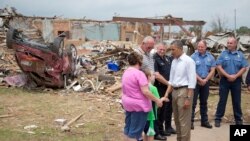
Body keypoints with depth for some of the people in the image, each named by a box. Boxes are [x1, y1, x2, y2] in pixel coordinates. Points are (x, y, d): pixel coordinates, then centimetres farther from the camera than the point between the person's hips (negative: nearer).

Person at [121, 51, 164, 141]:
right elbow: (145, 91, -24)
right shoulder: (139, 73, -20)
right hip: (138, 105, -9)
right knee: (135, 131, 0)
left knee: (128, 128, 17)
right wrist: (157, 100, -15)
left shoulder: (126, 72, 7)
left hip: (127, 103, 9)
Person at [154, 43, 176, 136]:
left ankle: (168, 126, 31)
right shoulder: (154, 59, -13)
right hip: (160, 87, -7)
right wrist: (168, 83, -15)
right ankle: (159, 129, 15)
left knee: (169, 107, 16)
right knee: (161, 108, 2)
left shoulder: (168, 58, 10)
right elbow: (157, 75, -20)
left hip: (170, 87, 7)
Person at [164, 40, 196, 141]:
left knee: (184, 120, -2)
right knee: (177, 119, 17)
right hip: (174, 91, 8)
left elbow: (192, 81, -15)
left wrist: (188, 98, -18)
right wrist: (167, 93, 9)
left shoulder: (188, 61, -12)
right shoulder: (174, 61, 11)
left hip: (184, 91, -8)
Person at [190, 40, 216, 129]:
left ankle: (204, 121, 21)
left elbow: (212, 71, 2)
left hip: (205, 82, 3)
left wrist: (205, 80, -9)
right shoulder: (193, 57, -5)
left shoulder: (210, 57, 5)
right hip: (195, 81, -3)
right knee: (193, 102, -2)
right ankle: (190, 121, 2)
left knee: (204, 102, 12)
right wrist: (200, 79, -12)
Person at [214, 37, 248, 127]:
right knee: (222, 100, 1)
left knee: (237, 101, 8)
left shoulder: (240, 55, 5)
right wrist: (228, 76, -15)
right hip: (225, 80, -1)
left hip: (236, 81, 1)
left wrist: (235, 76, -12)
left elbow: (244, 68, 0)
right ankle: (218, 118, 8)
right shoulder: (223, 54, 1)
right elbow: (218, 67, -8)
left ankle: (238, 119, 19)